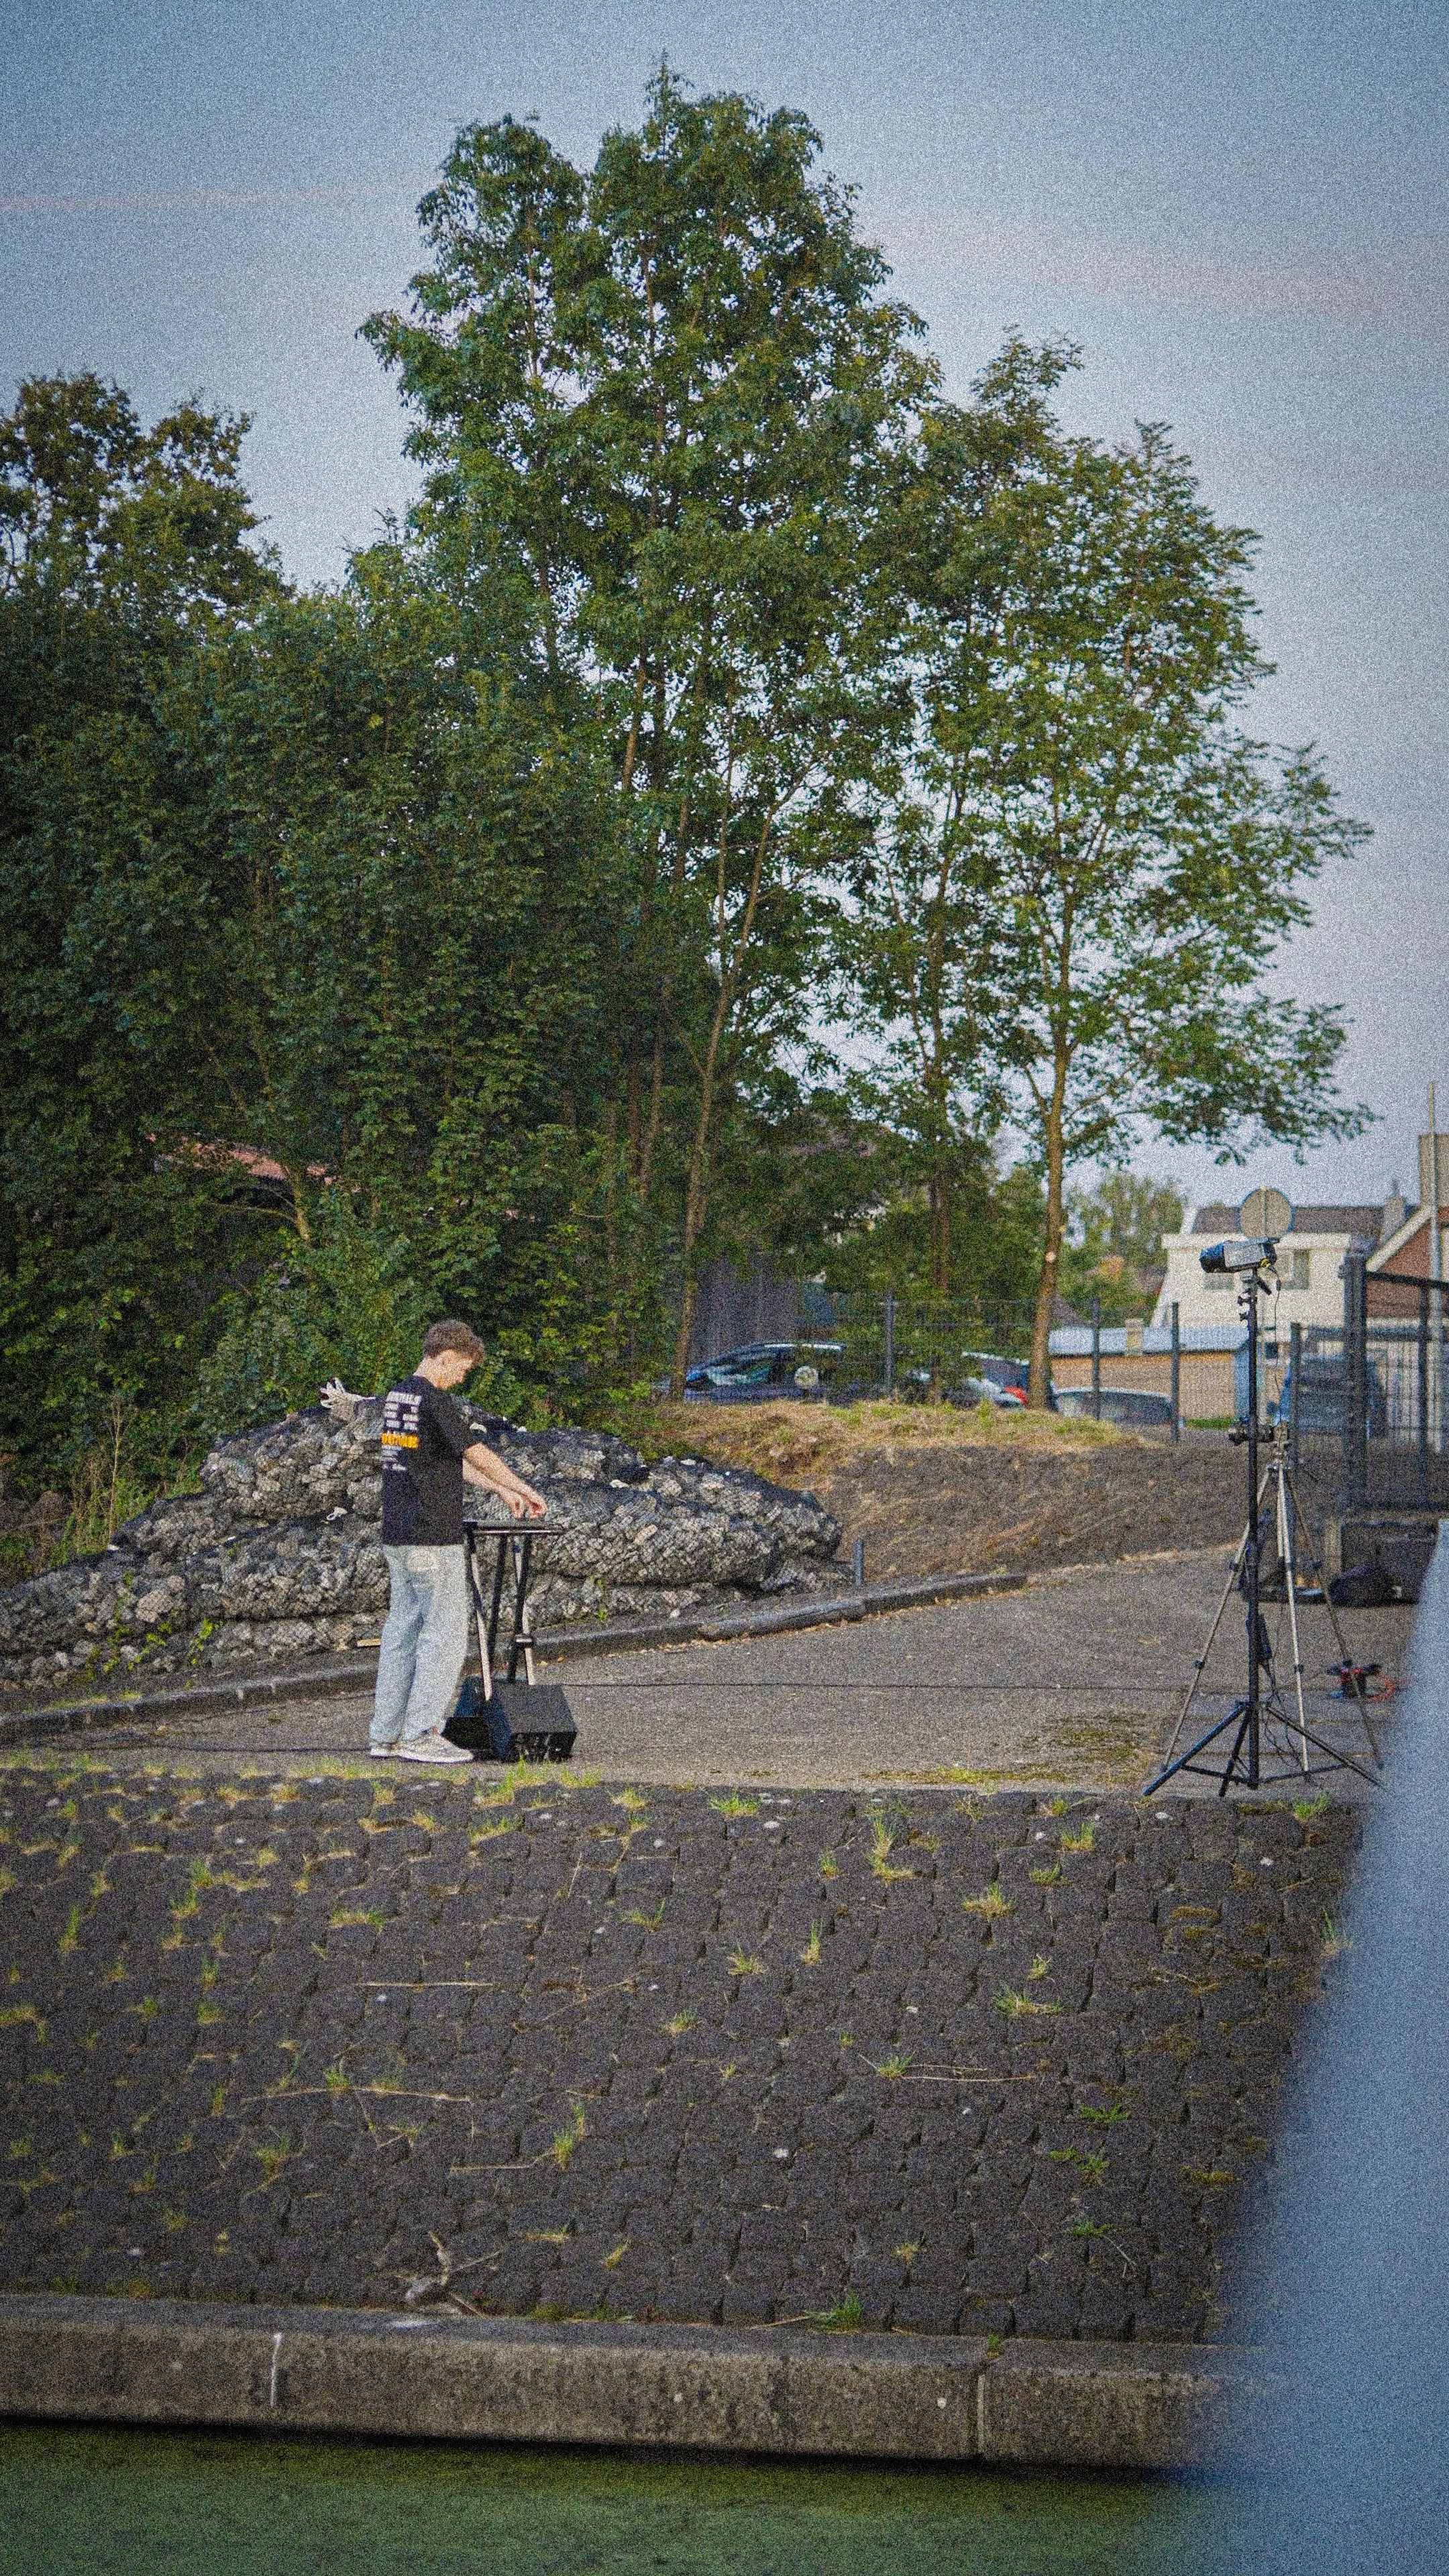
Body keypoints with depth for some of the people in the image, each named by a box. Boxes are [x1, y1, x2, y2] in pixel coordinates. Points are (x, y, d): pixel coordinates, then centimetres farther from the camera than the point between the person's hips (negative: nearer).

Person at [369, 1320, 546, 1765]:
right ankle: (422, 1735, -5)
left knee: (402, 1628, 12)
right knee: (444, 1629, -4)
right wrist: (522, 1488, 2)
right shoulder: (434, 1399, -14)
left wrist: (501, 1490, 22)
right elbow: (474, 1453, -11)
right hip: (434, 1537, -9)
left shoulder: (396, 1397, 16)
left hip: (397, 1535, 9)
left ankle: (386, 1733, 13)